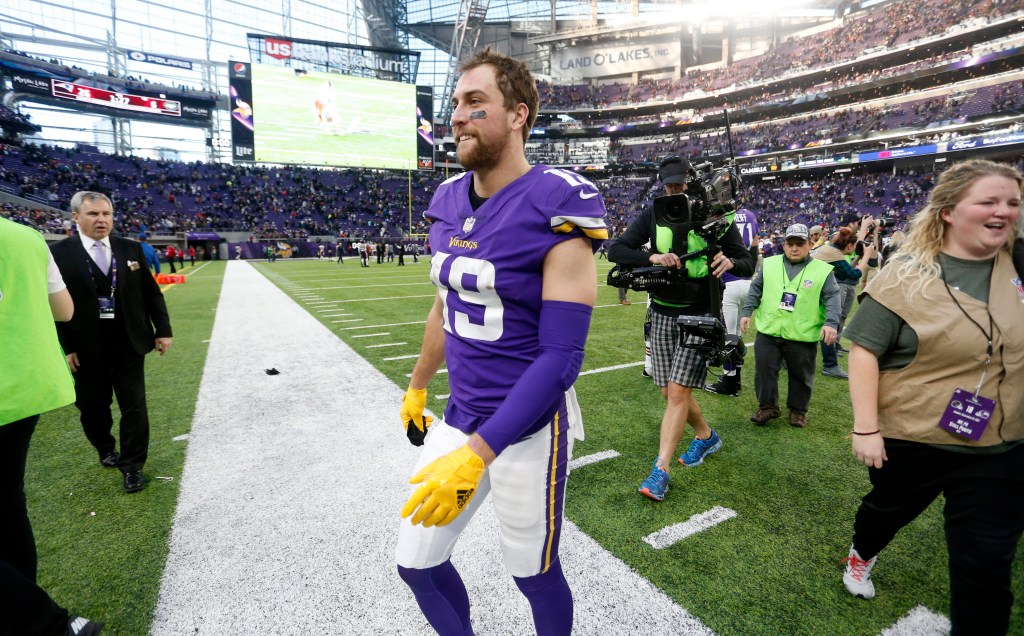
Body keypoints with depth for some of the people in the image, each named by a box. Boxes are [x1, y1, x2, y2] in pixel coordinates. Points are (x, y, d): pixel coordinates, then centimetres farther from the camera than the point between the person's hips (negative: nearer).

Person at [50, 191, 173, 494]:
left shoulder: (131, 249, 3)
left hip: (129, 345, 1)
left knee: (134, 407, 4)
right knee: (93, 407, 16)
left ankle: (132, 466, 16)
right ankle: (105, 449, 41)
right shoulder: (59, 253, -5)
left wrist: (162, 330, 1)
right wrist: (64, 347, -9)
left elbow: (151, 293, 6)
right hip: (86, 349, -1)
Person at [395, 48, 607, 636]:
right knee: (417, 564, 18)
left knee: (535, 575, 17)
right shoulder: (449, 202, 3)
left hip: (528, 428, -6)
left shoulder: (558, 210, -18)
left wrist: (476, 455, -25)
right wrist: (417, 388, 25)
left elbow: (561, 357, -22)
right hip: (461, 417, 7)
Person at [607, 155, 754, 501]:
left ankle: (660, 471, 1)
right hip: (662, 313, 4)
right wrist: (652, 257, -23)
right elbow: (615, 250, -6)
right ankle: (706, 436, 39)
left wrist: (731, 262, -24)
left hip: (700, 314, -3)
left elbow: (748, 263, 0)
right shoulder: (652, 215, 1)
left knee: (678, 391, -9)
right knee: (670, 392, 11)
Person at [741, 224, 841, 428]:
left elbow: (832, 298, -5)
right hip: (768, 332, 2)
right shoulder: (769, 264, 6)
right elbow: (755, 290, 11)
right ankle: (768, 407, 19)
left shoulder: (823, 270, -1)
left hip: (802, 337, -1)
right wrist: (747, 313, 4)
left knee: (801, 376, 11)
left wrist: (831, 323, -18)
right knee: (764, 371, 4)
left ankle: (798, 410, 29)